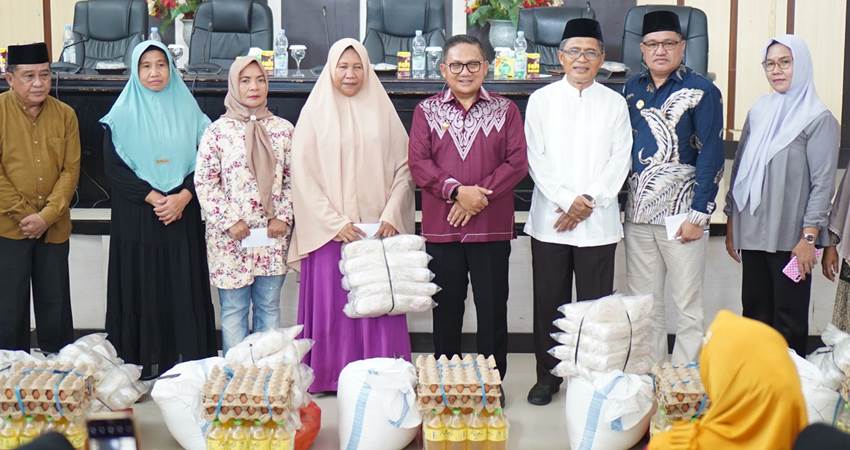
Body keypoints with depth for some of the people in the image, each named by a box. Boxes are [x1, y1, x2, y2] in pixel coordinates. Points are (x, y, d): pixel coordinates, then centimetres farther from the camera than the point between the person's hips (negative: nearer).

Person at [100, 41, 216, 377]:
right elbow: (113, 166, -4)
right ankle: (141, 366, 8)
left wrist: (183, 196, -13)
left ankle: (188, 361, 9)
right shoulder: (123, 115, 3)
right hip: (136, 217, -1)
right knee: (141, 289, 1)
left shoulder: (188, 111, 8)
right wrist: (153, 198, -14)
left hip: (183, 215, 1)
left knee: (183, 289, 1)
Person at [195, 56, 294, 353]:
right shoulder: (218, 131, -2)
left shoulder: (283, 129, 6)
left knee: (270, 307, 10)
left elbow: (292, 178, 8)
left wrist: (283, 217, -3)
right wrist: (229, 222, -10)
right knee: (234, 310, 4)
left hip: (273, 234, 3)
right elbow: (204, 181, -4)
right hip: (230, 237, -2)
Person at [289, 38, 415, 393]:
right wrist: (335, 223, -10)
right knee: (331, 303, 1)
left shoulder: (382, 111, 8)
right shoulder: (316, 112, 3)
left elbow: (403, 167, 6)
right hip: (329, 230, -1)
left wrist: (391, 216, -6)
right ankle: (330, 377, 12)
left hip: (378, 229, 1)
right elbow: (304, 175, -2)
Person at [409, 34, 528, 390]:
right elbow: (418, 163, -3)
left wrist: (479, 194, -14)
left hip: (492, 226, -1)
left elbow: (517, 161, -3)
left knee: (493, 307, 4)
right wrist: (457, 190, -17)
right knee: (446, 307, 9)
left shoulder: (505, 110, 6)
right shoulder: (427, 111, 7)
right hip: (440, 227, 1)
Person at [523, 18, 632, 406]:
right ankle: (547, 375, 18)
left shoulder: (615, 103, 7)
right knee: (549, 301, 6)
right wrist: (567, 201, -10)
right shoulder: (541, 100, 5)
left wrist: (589, 201, -10)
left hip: (598, 220, 0)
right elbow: (536, 159, 0)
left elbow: (620, 160, 1)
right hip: (549, 219, 0)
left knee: (595, 302, 2)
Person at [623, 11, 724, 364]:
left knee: (688, 305, 1)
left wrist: (698, 215, -13)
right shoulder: (632, 89, 10)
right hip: (638, 215, 5)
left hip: (681, 215, -5)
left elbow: (711, 156, -8)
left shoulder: (701, 92, -5)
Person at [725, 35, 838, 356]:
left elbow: (823, 183, -9)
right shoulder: (759, 112, 9)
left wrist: (809, 237, -13)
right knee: (754, 311, 9)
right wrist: (731, 223, 12)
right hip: (753, 232, 5)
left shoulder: (818, 119, -6)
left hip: (790, 237, -5)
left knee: (789, 318, 2)